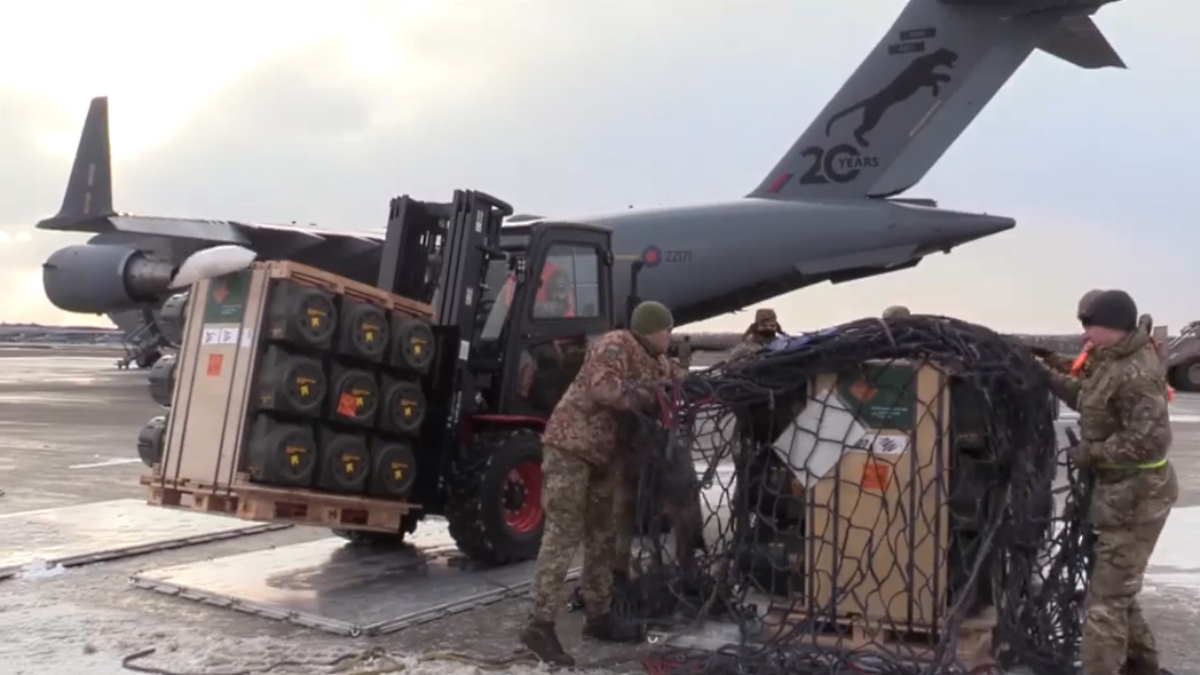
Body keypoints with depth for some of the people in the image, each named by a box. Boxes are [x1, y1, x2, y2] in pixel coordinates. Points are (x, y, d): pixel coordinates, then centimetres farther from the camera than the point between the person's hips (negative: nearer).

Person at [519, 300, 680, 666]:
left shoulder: (656, 360, 14)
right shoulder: (615, 345, -15)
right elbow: (602, 389, -29)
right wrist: (649, 396, -20)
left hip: (605, 452, 10)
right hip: (571, 444, -10)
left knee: (601, 535, 13)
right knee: (563, 534, -12)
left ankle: (599, 616, 23)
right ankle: (540, 625, -11)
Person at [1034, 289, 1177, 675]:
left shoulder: (1135, 373, -24)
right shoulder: (1111, 363, 7)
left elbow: (1150, 439, -28)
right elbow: (1087, 398, 22)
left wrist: (1091, 453, -19)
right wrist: (1047, 377, 14)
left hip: (1134, 495, -10)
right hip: (1119, 491, 10)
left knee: (1107, 596, -4)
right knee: (1117, 587, 22)